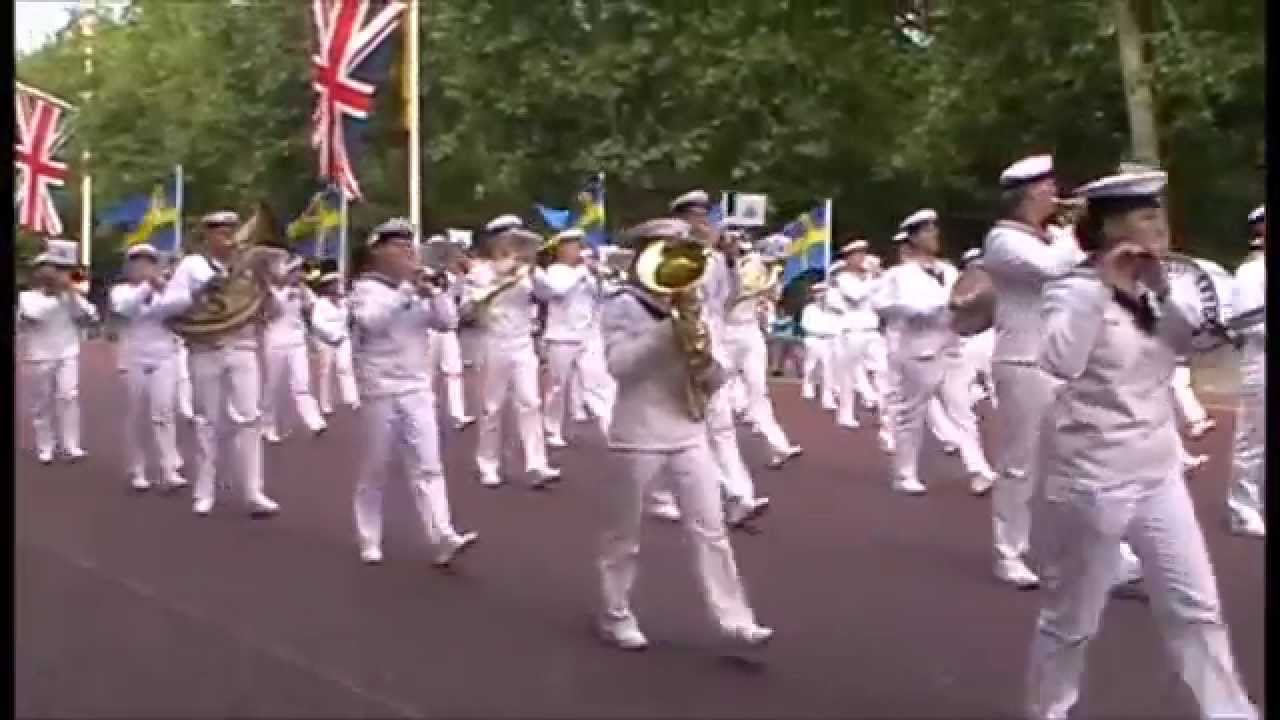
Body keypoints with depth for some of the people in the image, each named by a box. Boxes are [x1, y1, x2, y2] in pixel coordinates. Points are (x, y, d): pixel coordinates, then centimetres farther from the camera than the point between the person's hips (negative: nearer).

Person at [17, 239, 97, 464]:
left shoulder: (70, 296, 8)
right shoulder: (27, 296, 0)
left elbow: (90, 316, -4)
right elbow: (32, 315, -20)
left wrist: (72, 292, -11)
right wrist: (56, 295, -14)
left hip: (67, 355, 1)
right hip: (38, 357, -1)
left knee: (68, 397, -12)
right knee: (42, 403, 5)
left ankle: (71, 445, -9)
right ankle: (45, 447, 15)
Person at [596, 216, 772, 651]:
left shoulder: (690, 308, 12)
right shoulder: (622, 306, -6)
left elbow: (717, 379, 12)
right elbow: (618, 364, -22)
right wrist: (670, 327, -22)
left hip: (689, 434, 5)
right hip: (637, 438, -5)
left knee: (709, 530, 3)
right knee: (623, 535, 8)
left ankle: (733, 617, 5)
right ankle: (616, 617, 21)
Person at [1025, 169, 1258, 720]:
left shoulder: (1149, 291, 9)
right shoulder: (1075, 289, -15)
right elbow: (1059, 363, -31)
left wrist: (1161, 288, -7)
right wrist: (1102, 286, -31)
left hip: (1158, 474, 8)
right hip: (1091, 479, -7)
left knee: (1197, 608, 10)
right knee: (1072, 619, 5)